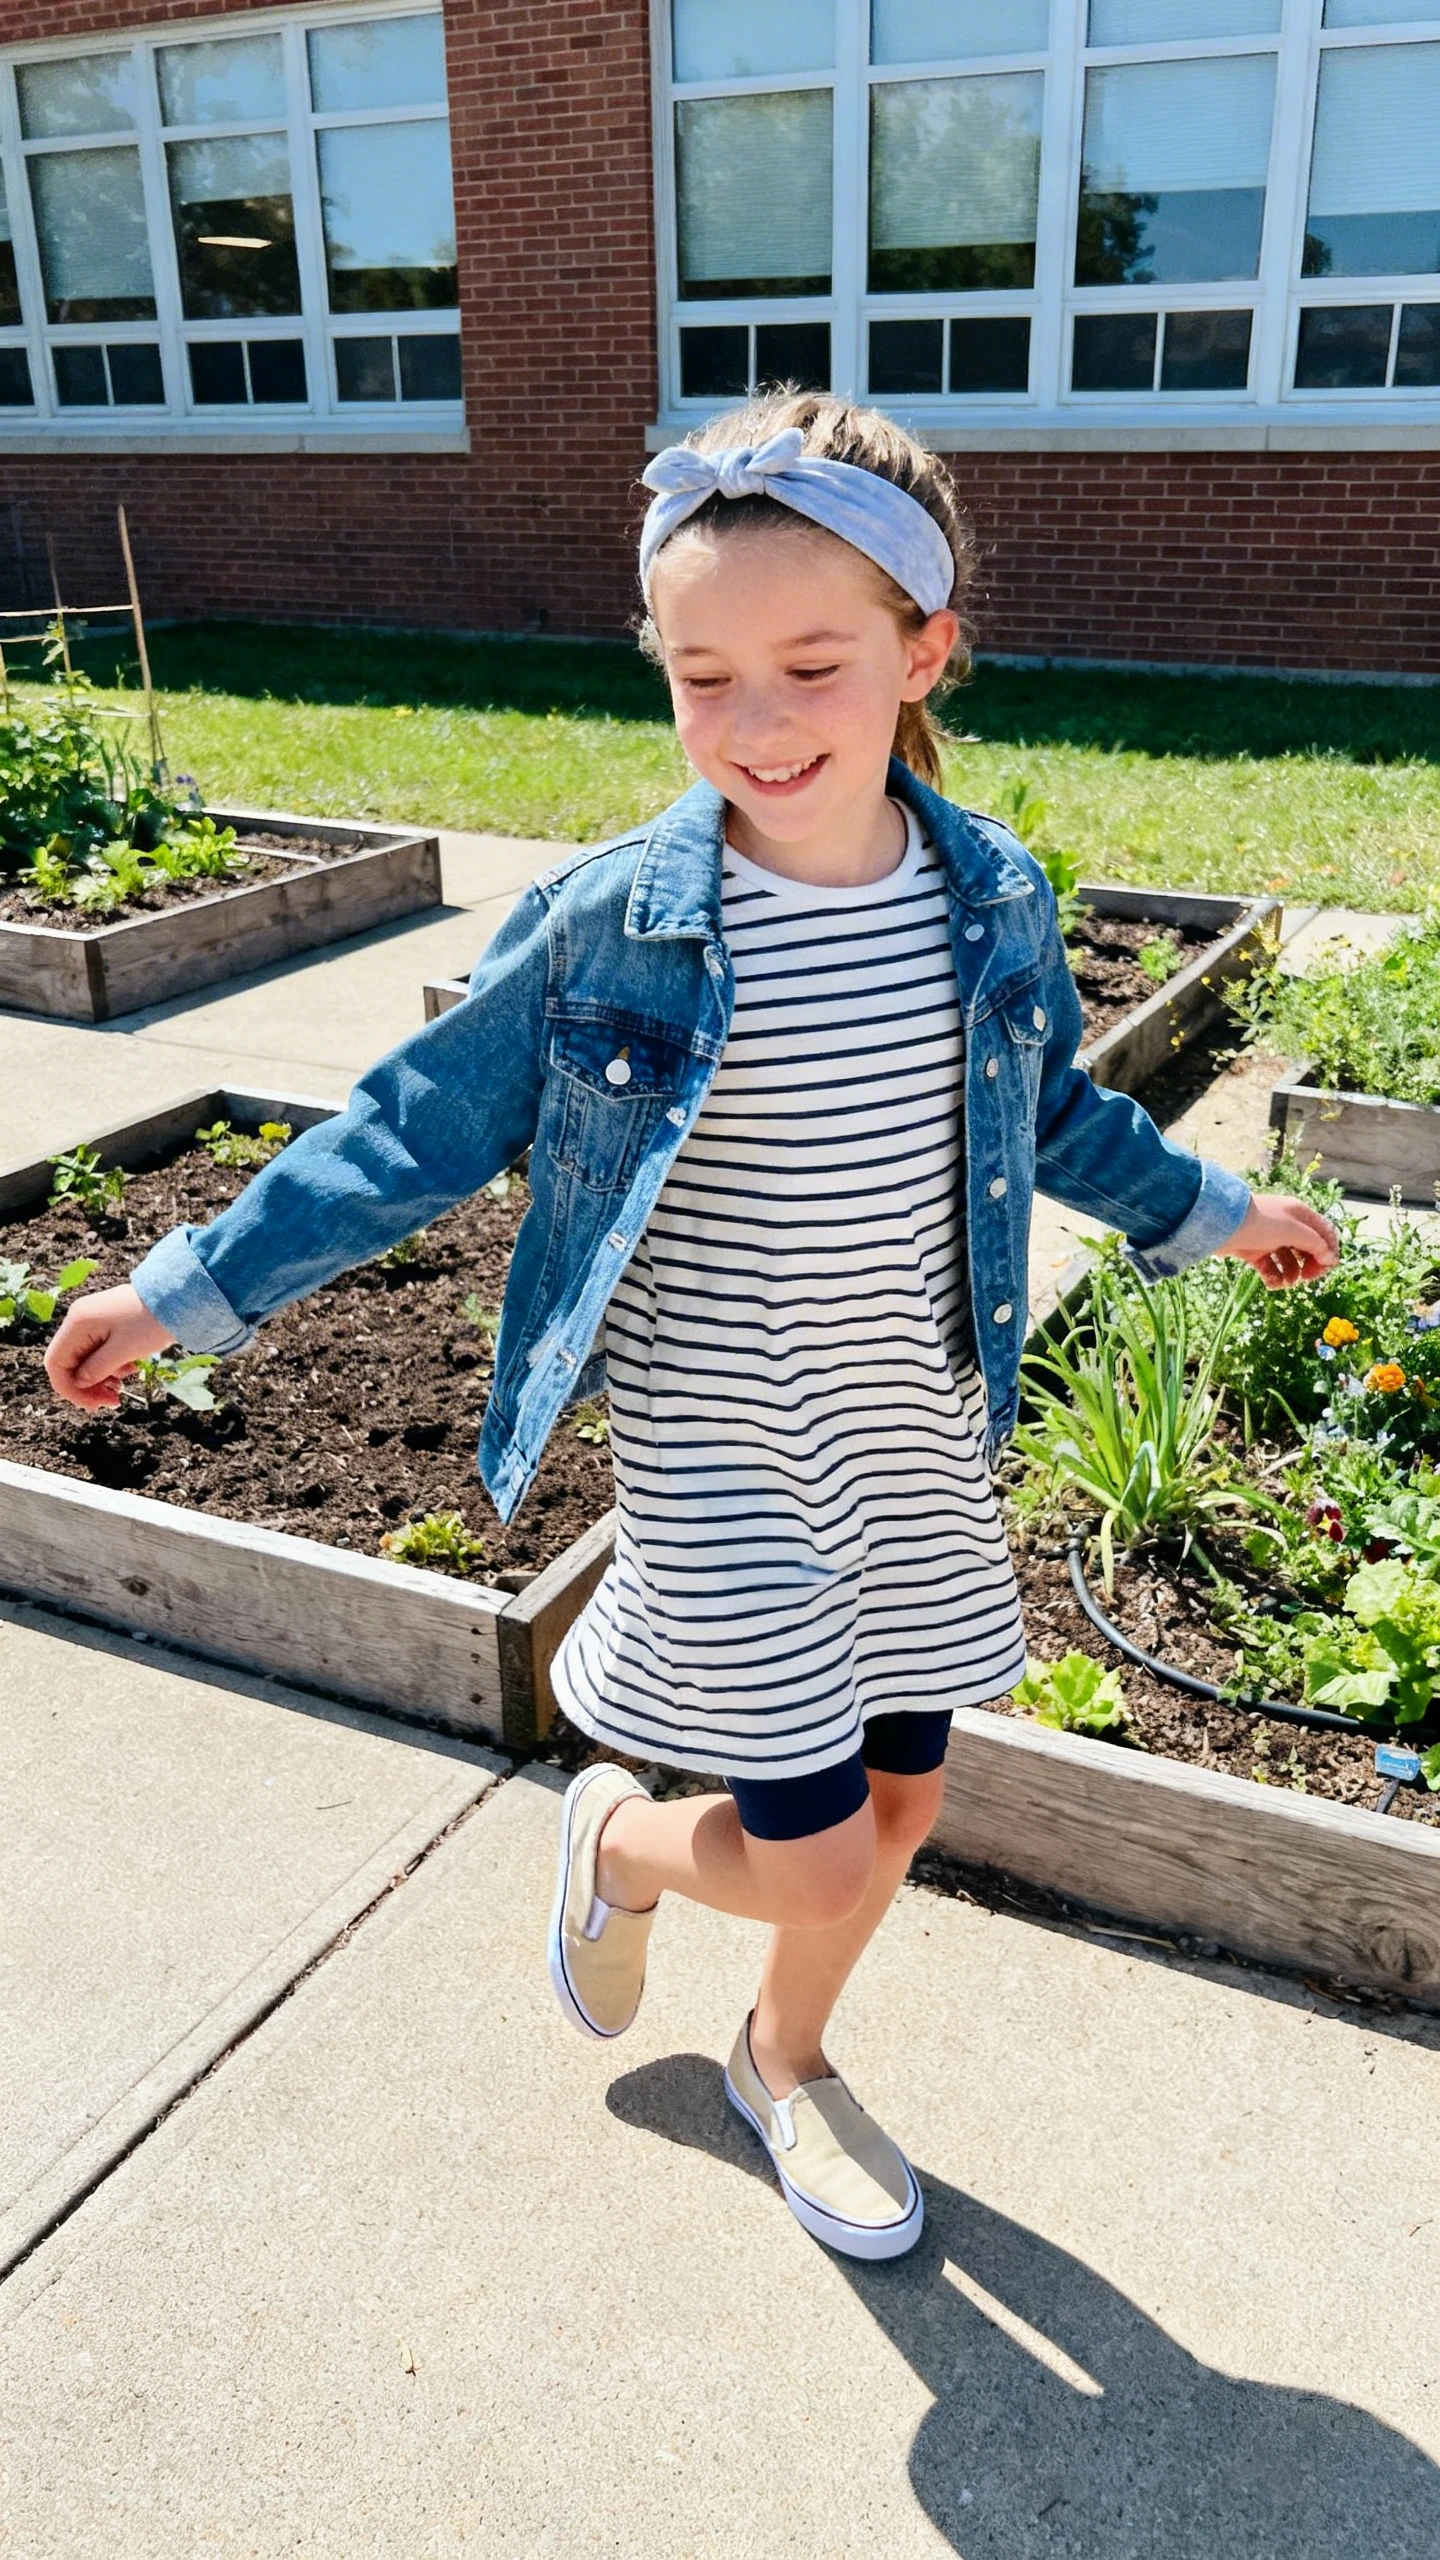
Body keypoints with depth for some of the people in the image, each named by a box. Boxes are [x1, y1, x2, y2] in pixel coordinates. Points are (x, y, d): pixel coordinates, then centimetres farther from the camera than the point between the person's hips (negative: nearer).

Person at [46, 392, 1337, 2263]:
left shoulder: (990, 899, -5)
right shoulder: (607, 927, -16)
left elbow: (1051, 1106, 14)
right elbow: (423, 1128, -6)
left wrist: (1203, 1212, 26)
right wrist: (195, 1287, -3)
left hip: (919, 1433, 5)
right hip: (719, 1451, -4)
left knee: (901, 1801, 16)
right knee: (816, 1851, -2)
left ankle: (787, 2064, 46)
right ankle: (619, 1847, 34)